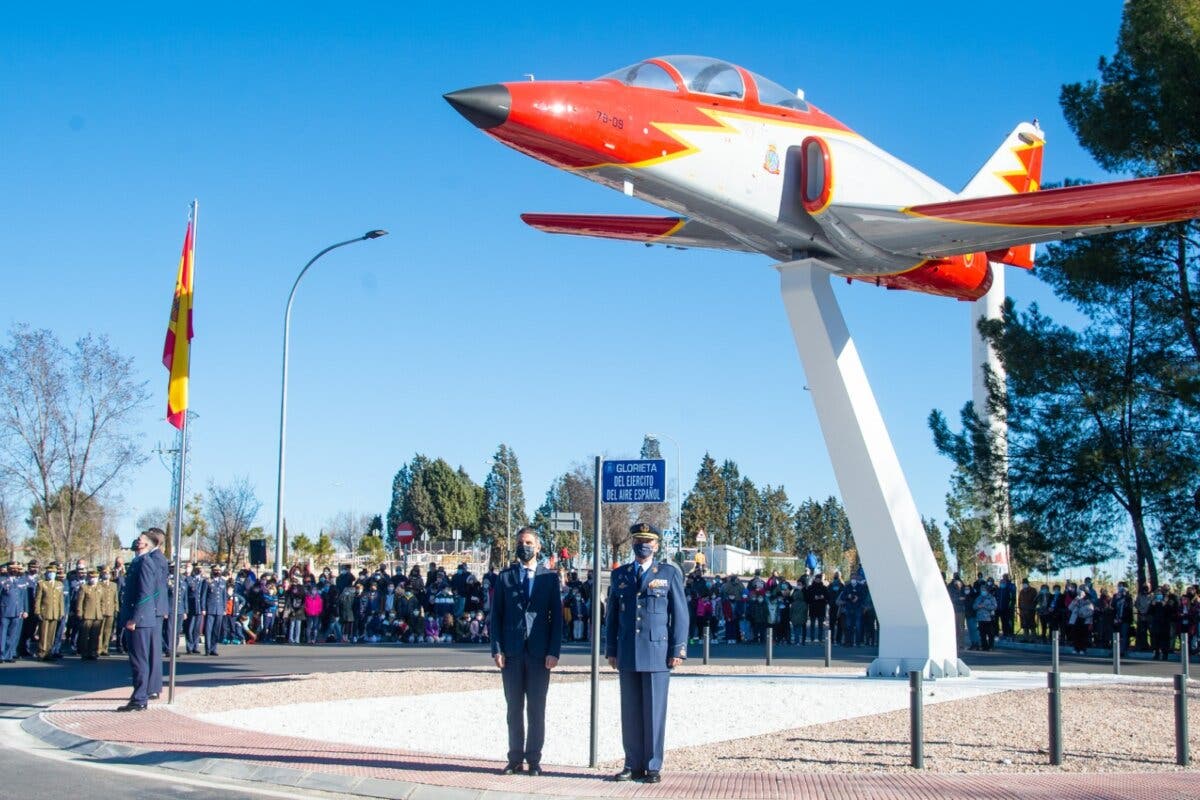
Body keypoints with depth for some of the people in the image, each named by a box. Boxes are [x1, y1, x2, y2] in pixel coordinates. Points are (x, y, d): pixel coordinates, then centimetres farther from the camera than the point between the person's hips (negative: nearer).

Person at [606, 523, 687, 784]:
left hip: (657, 652, -3)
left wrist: (678, 651, -4)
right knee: (630, 712, 5)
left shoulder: (670, 573, 4)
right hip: (627, 655, 3)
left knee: (654, 712, -1)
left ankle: (653, 767, 6)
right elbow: (612, 614, 14)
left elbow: (680, 614, 2)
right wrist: (611, 650, 9)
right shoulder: (619, 574, 12)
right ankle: (633, 765, 12)